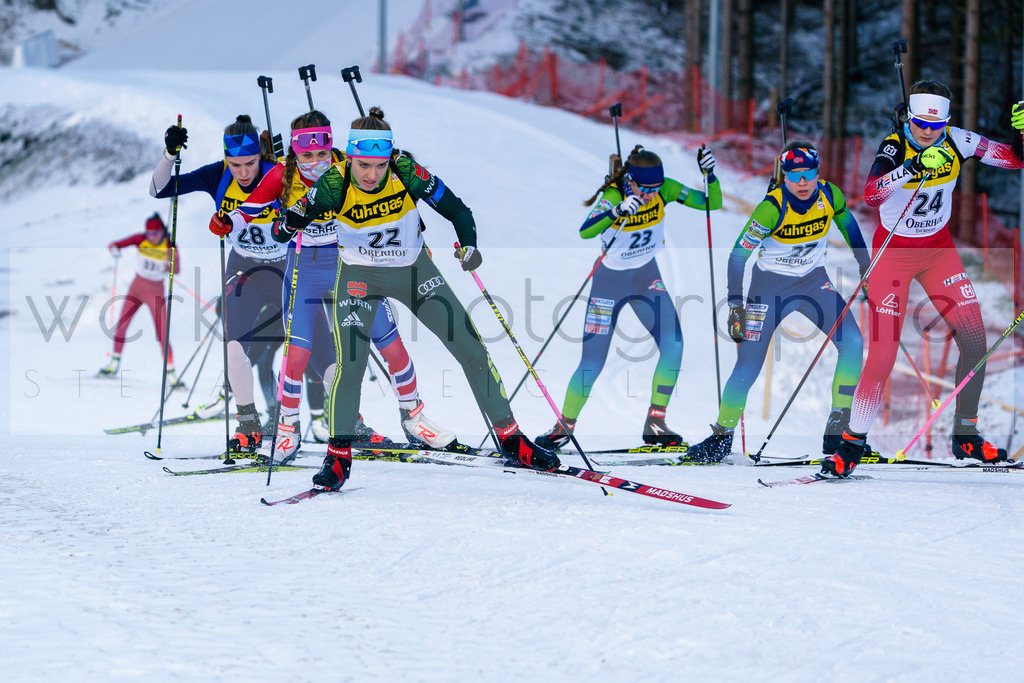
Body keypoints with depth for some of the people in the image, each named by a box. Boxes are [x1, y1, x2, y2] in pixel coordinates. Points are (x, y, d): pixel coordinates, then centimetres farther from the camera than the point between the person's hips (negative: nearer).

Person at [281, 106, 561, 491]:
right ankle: (338, 457, 0)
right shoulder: (335, 183, -23)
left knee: (471, 348, 0)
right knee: (350, 364, -17)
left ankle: (510, 437, 13)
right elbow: (292, 221, -15)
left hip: (414, 270, 1)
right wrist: (290, 227, -38)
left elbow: (455, 208, -16)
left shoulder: (406, 171, -23)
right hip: (360, 277, -1)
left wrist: (468, 244, -34)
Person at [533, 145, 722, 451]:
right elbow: (585, 232, -40)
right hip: (611, 279, -4)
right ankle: (565, 425, 14)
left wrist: (709, 173, -29)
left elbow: (712, 202, -12)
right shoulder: (613, 195, -25)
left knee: (673, 344, -14)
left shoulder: (664, 190, -14)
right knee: (593, 361, -6)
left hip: (647, 276, 4)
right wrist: (617, 212, -54)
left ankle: (655, 424, -3)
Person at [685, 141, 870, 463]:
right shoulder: (773, 207, -24)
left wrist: (864, 263, 15)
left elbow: (847, 221, 12)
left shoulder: (829, 195, -13)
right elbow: (738, 254, -19)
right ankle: (722, 435, 10)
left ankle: (837, 431, -10)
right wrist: (736, 306, -23)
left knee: (853, 342, -17)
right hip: (770, 283, -4)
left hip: (813, 280, 4)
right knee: (748, 366, -10)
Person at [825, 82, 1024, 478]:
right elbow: (870, 194, -39)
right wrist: (913, 167, -52)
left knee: (975, 340, -4)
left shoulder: (956, 142, -9)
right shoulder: (895, 146, -21)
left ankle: (965, 437, 11)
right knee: (883, 353, -11)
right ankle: (852, 445, 1)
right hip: (893, 251, -4)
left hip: (938, 249, 4)